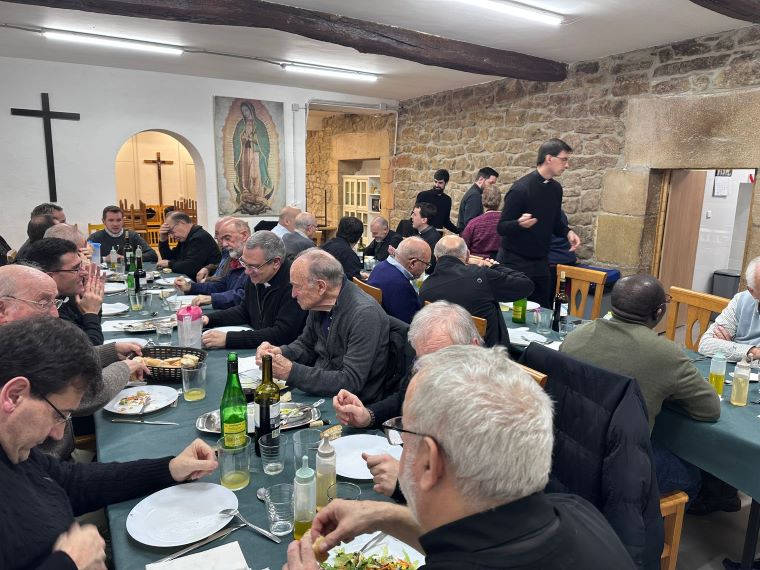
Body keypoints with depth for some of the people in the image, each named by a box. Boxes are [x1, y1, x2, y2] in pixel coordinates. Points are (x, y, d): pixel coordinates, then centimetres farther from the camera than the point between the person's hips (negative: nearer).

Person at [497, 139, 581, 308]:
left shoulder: (556, 188, 6)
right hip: (514, 262, -6)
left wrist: (567, 232, -2)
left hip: (540, 262, 7)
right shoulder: (521, 189, -16)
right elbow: (501, 227, -15)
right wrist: (519, 223, -35)